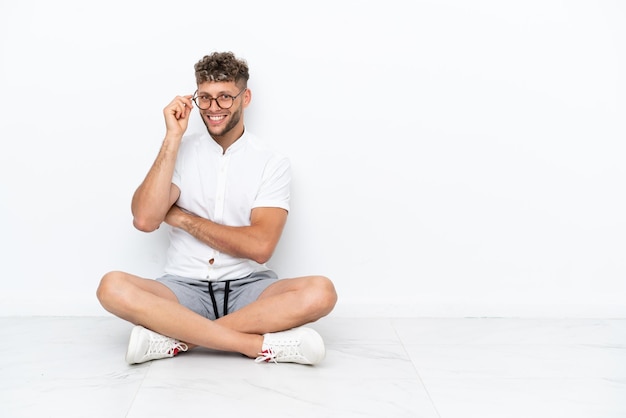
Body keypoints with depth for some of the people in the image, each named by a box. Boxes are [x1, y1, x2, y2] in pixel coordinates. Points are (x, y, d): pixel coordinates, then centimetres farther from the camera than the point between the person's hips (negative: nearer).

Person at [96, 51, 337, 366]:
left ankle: (175, 338, -27)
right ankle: (262, 345, -29)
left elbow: (259, 247, -13)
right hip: (185, 288, 1)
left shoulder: (272, 163, 0)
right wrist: (173, 138, -11)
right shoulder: (179, 151, 6)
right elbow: (144, 220, -11)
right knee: (113, 288, -29)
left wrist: (181, 218, -7)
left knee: (320, 292, -29)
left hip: (248, 289, 0)